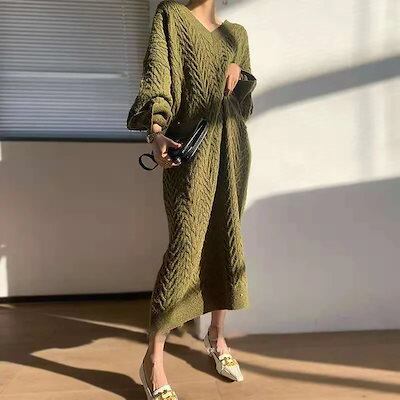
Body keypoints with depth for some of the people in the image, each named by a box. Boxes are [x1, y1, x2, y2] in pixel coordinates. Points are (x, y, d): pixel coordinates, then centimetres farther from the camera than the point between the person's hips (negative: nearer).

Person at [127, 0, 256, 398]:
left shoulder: (237, 33, 21)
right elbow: (156, 73, -8)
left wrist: (239, 71, 2)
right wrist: (156, 130, -25)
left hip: (232, 144, 5)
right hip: (190, 144, -5)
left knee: (227, 240, 7)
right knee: (186, 243, -14)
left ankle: (217, 335, 24)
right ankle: (153, 360, -5)